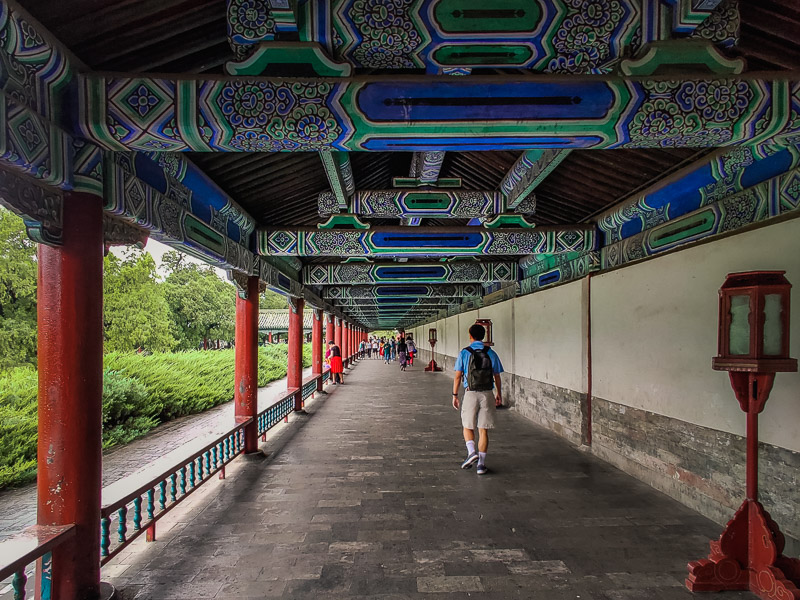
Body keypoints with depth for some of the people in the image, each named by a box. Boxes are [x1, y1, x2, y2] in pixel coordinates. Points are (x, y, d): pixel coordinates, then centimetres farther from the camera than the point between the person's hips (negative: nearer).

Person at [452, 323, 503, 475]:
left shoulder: (464, 353, -3)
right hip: (487, 394, 2)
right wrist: (499, 394, 20)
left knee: (467, 426, 16)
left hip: (470, 394, -1)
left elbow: (458, 376, -3)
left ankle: (471, 452, -6)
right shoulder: (491, 353, 2)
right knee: (483, 430, 7)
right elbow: (497, 376, 7)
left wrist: (455, 395, 5)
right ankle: (481, 464, 9)